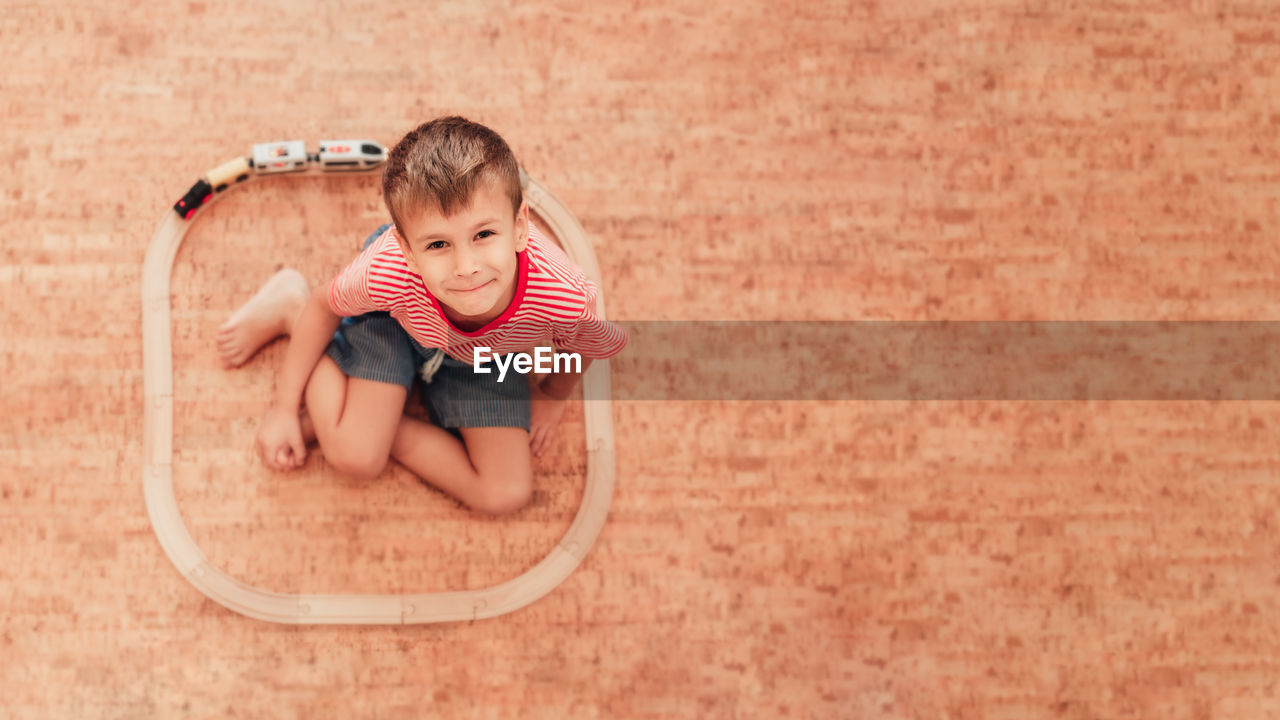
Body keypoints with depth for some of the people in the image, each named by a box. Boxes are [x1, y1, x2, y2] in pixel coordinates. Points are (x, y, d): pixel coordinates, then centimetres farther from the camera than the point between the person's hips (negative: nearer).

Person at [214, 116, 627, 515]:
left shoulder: (568, 298, -43)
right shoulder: (386, 274, -41)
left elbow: (582, 349, -15)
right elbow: (325, 307, -15)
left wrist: (552, 396, 4)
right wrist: (284, 407, -6)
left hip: (484, 355, 2)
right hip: (392, 321, -2)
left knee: (508, 496, -7)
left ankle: (375, 420, 10)